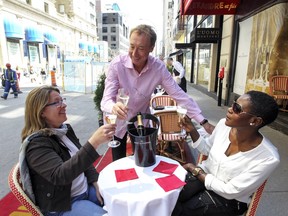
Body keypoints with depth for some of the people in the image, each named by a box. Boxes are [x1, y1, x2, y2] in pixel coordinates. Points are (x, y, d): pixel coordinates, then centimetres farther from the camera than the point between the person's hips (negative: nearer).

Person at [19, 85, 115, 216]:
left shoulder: (65, 128, 1)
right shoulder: (36, 143, -22)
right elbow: (59, 175, -36)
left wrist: (96, 183, 0)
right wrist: (93, 142, -45)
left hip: (86, 189, 7)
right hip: (62, 205, -7)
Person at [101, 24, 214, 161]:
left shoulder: (159, 67, -19)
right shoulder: (117, 64, -24)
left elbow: (179, 95, -16)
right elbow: (106, 100, -26)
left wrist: (204, 122, -19)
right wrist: (114, 107, -51)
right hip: (118, 122, -1)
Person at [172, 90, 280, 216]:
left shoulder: (268, 158, -27)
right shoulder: (223, 124, -14)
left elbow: (230, 191, -20)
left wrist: (196, 171, -15)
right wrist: (192, 131, -11)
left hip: (228, 200, -3)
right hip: (204, 174, 4)